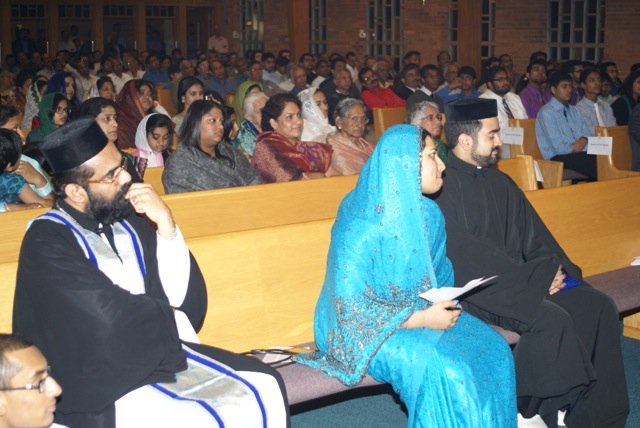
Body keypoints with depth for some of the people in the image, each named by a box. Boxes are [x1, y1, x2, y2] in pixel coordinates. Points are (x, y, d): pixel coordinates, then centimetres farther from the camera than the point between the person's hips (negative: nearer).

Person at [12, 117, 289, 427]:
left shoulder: (130, 220, 6)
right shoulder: (47, 240, -12)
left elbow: (182, 298, 2)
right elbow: (112, 318, -20)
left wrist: (166, 227, -9)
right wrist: (170, 319, -2)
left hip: (162, 354, 7)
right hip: (99, 384, -6)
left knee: (263, 387, -7)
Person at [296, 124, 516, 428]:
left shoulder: (428, 213, 0)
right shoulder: (362, 227, -24)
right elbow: (352, 311, -22)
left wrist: (444, 302, -7)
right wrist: (421, 319, -21)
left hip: (423, 313, 7)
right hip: (371, 330, -7)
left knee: (493, 349, -12)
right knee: (444, 370, -29)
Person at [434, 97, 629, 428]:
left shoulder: (500, 183, 15)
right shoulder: (444, 187, -12)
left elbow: (533, 236, 15)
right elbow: (468, 255, -18)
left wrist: (553, 269, -5)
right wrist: (534, 278, -16)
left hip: (524, 280, 8)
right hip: (475, 289, -8)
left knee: (598, 307, -9)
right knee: (552, 320, -29)